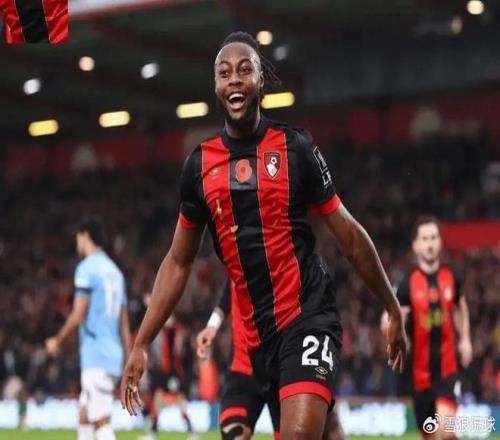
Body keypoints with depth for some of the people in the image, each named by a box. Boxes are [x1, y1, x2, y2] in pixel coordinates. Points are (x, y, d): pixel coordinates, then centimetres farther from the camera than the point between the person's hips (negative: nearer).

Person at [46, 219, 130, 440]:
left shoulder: (86, 268, -8)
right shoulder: (114, 270, 16)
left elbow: (78, 315, -13)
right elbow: (124, 323, 17)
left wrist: (58, 340, 1)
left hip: (96, 356, -8)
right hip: (114, 353, 8)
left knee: (102, 421, -10)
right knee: (85, 415, 16)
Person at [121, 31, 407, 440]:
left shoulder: (295, 147, -2)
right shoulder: (199, 164, 7)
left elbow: (350, 236, 5)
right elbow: (178, 262, 15)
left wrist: (394, 310, 9)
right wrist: (141, 344, 10)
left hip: (309, 315, -4)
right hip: (255, 331, 4)